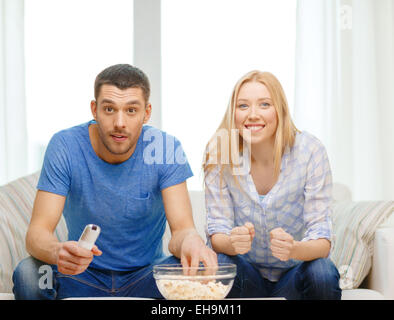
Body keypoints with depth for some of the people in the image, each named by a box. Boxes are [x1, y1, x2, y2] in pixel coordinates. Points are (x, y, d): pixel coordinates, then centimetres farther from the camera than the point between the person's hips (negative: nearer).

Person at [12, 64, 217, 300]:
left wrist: (189, 240, -45)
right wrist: (58, 252, -45)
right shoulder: (65, 146, -14)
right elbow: (38, 231, -19)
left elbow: (182, 227, -18)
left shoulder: (165, 149, -12)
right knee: (27, 274, -28)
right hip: (83, 275, 1)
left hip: (145, 275, 0)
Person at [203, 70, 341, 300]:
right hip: (247, 274, 0)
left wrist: (293, 249, -41)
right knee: (220, 265, -30)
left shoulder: (310, 151, -16)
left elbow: (322, 239, -17)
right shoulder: (219, 152, -13)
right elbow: (217, 233, -12)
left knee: (323, 273, -30)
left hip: (295, 272, 0)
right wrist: (233, 243, -37)